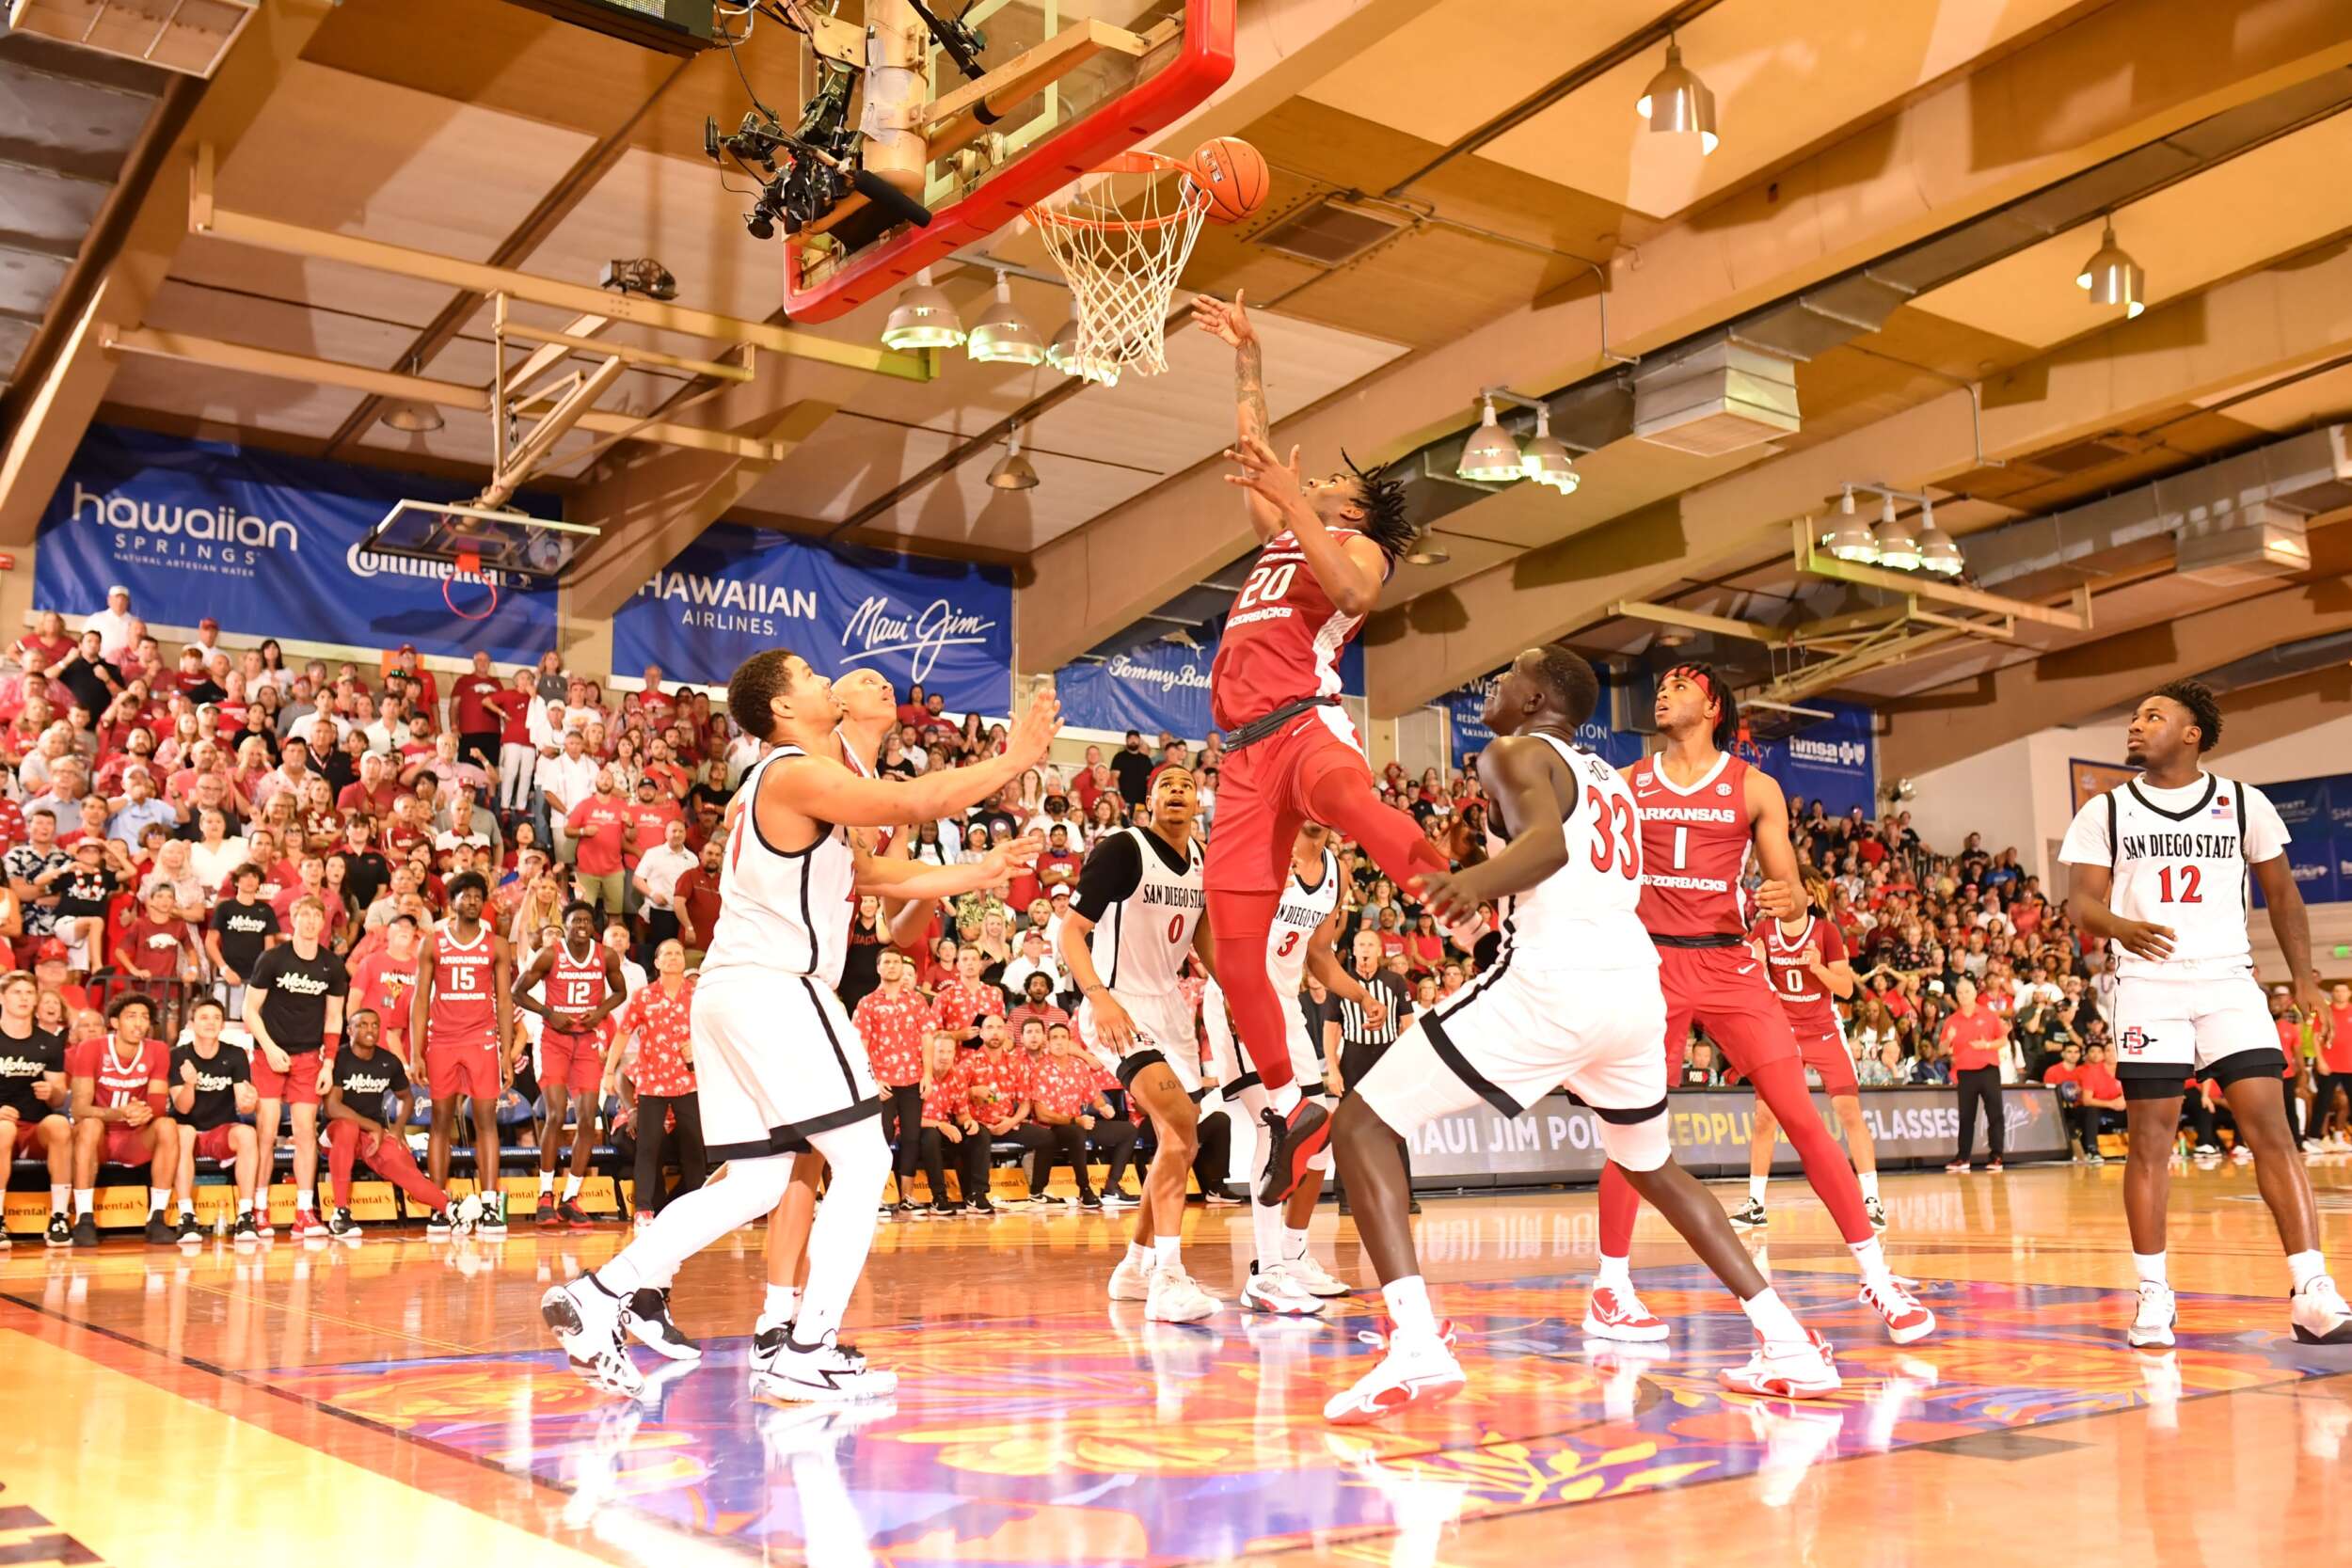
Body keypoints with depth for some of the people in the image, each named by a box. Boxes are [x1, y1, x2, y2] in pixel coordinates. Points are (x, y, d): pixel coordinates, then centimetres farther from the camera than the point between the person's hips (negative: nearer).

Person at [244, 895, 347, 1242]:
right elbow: (250, 1009, -3)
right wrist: (270, 1049, -13)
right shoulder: (272, 959, -6)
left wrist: (328, 1064, 1)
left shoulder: (333, 966, 2)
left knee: (306, 1132, -3)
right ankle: (258, 1213, 3)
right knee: (266, 1133, -5)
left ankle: (304, 1214, -1)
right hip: (270, 1054, -2)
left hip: (308, 1057, 2)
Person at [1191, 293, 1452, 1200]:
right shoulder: (1283, 535, 31)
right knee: (1233, 948, -1)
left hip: (1306, 722, -6)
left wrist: (1291, 495, -23)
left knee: (1350, 795, -45)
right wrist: (1247, 356, 41)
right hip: (1246, 749, 6)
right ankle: (1290, 1114, 10)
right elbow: (1254, 446, 42)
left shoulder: (1361, 546, 10)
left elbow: (1351, 594, -15)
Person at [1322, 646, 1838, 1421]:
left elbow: (1549, 838, -18)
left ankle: (1416, 1344, -19)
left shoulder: (1514, 752, 4)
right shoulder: (1610, 778, 27)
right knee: (1651, 1165, 32)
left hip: (1551, 981, -8)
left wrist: (1477, 879, -37)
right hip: (1636, 984, 8)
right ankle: (1789, 1343, 26)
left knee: (1362, 1124, -2)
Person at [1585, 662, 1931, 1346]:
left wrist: (1787, 900, -17)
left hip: (1729, 965, 0)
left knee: (1802, 1117, -4)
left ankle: (1877, 1277, 4)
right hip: (1653, 963, 0)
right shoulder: (1626, 785, 8)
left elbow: (1789, 892, 6)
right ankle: (1610, 1289, 9)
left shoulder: (1754, 788, 6)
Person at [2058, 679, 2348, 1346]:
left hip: (2229, 983, 0)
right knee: (2149, 1139, 0)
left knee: (2271, 1128, -8)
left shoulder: (2243, 804, 7)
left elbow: (2281, 892, 14)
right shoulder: (2105, 812, 5)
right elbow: (2081, 901, -2)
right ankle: (2153, 1296, 8)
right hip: (2148, 987, 0)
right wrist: (2120, 927, -25)